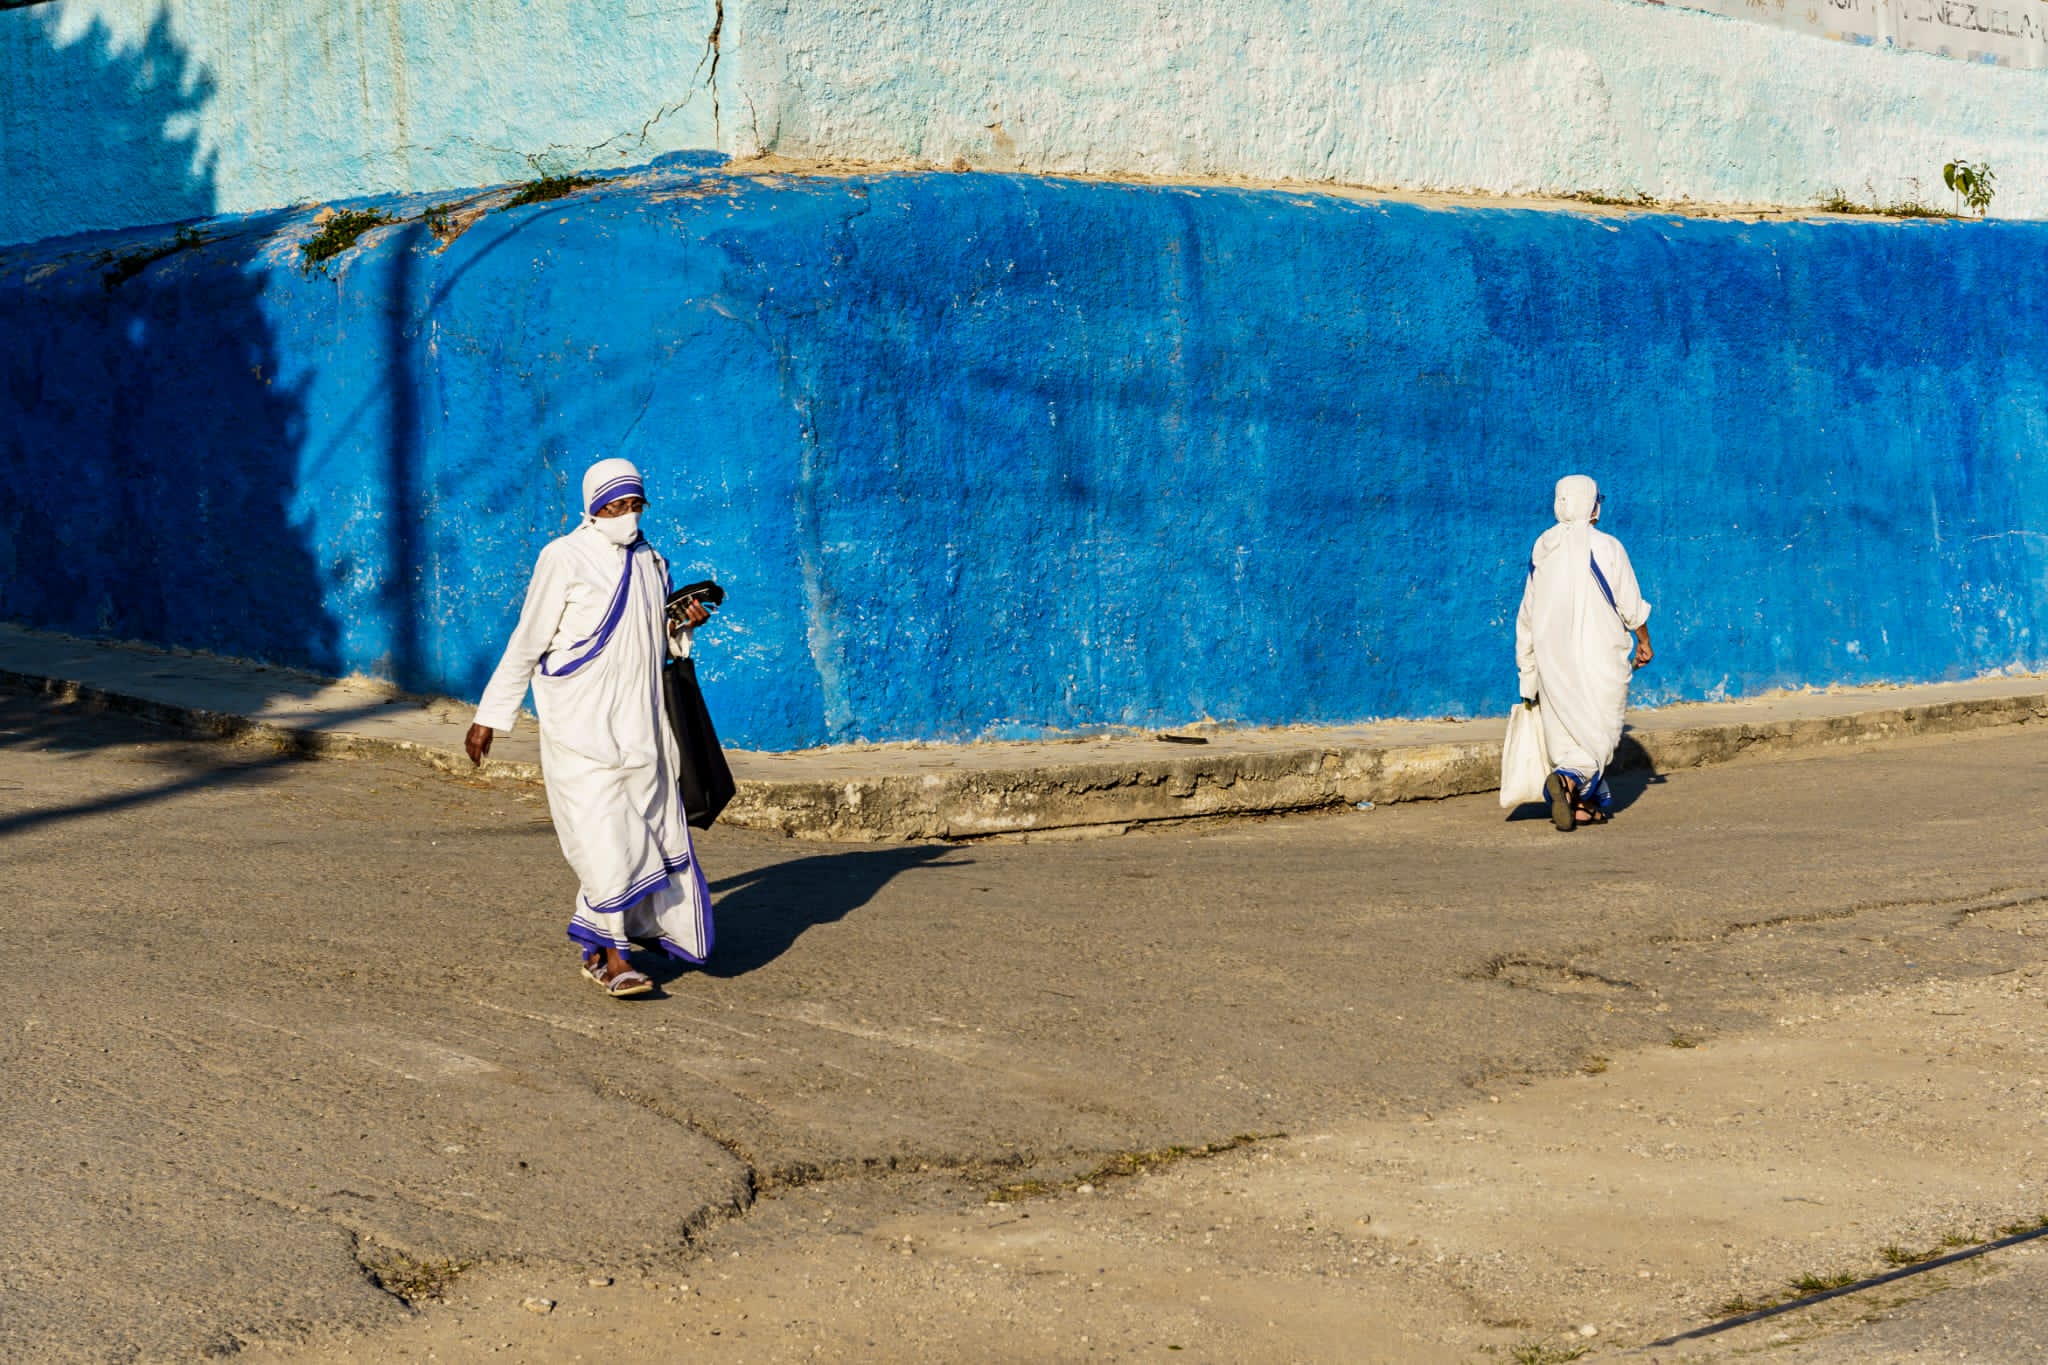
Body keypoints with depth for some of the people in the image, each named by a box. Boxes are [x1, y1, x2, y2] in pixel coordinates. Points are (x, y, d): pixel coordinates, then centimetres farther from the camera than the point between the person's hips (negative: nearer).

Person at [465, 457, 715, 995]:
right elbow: (527, 643, -4)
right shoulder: (564, 558, -7)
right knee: (603, 835, -12)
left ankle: (598, 945, 23)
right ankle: (611, 958, -4)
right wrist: (490, 717, -3)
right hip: (580, 724, -6)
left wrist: (683, 626, 1)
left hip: (638, 723, 6)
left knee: (651, 827, 7)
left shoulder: (649, 562, 11)